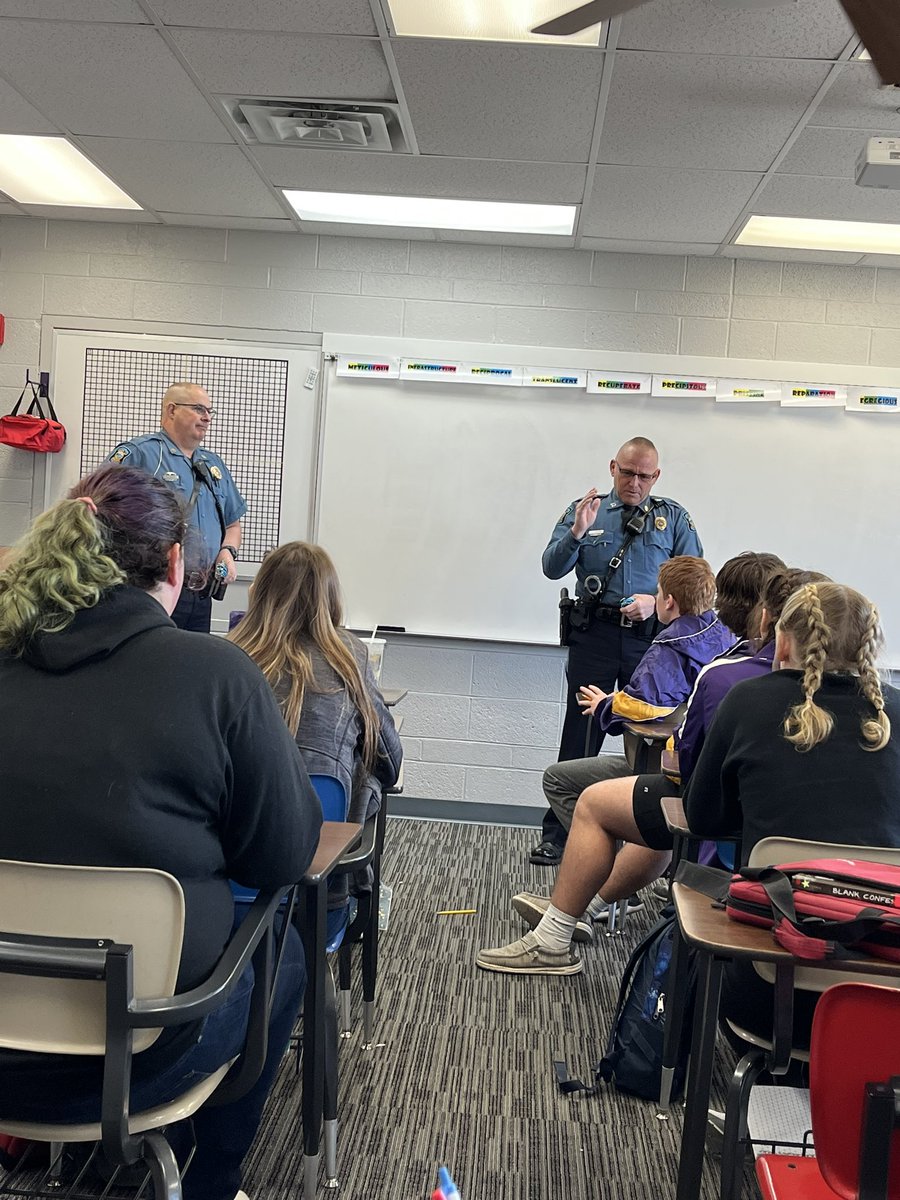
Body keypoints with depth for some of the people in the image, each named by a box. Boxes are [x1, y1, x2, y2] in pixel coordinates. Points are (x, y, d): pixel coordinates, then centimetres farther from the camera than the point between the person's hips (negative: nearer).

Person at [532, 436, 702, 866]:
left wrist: (657, 602, -13)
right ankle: (555, 835, 9)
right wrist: (576, 533, -19)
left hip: (651, 638, 1)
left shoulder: (674, 519, 8)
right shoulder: (583, 511, 7)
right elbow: (552, 568, -1)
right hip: (594, 634, 0)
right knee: (580, 735, 2)